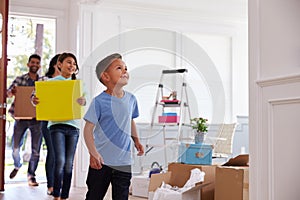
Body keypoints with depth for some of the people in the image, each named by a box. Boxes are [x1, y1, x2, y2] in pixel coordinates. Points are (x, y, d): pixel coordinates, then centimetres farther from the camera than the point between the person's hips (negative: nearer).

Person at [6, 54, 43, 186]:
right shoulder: (20, 79, 5)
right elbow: (8, 92, -6)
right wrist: (11, 93, -29)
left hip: (37, 119, 0)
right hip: (21, 117, 0)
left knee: (36, 149, -1)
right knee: (15, 147, 5)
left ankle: (31, 175, 12)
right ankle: (17, 165, 34)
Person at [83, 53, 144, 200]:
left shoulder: (131, 99, 3)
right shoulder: (99, 101, -13)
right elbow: (88, 128, -12)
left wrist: (136, 140, 9)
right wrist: (93, 153, -20)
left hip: (124, 161, 4)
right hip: (101, 161, -3)